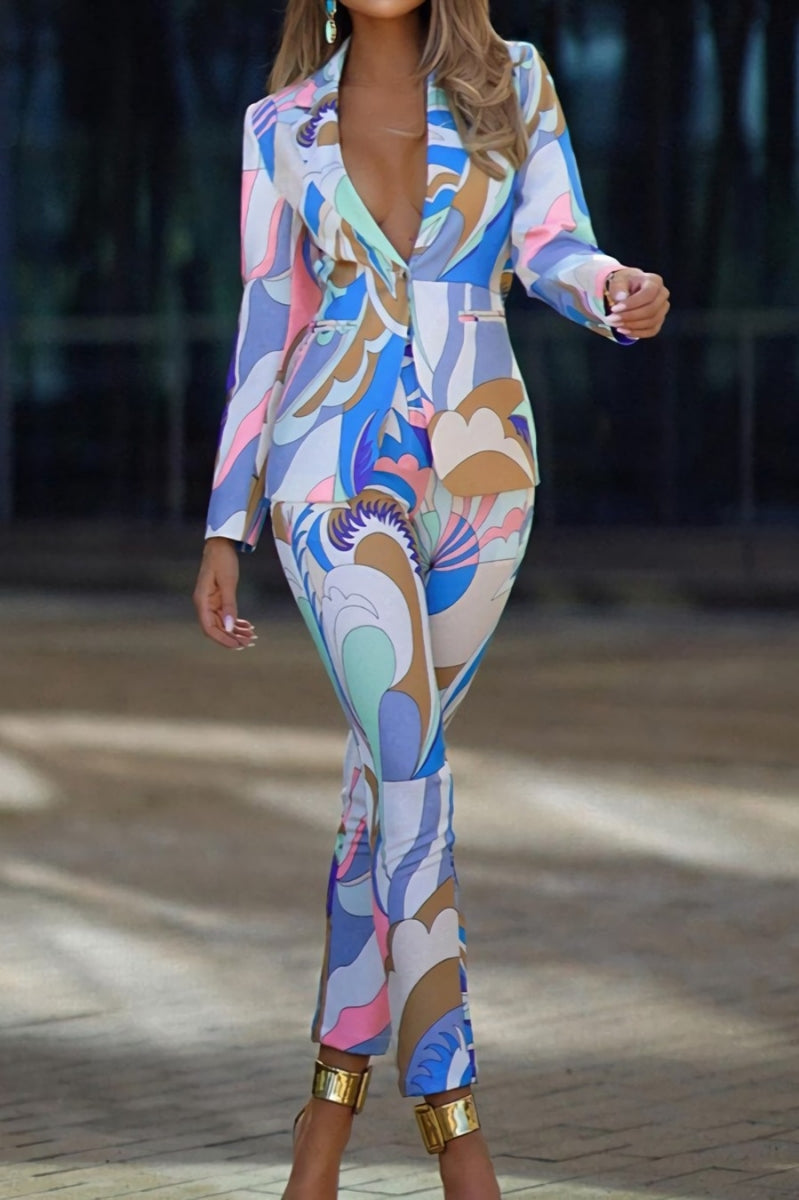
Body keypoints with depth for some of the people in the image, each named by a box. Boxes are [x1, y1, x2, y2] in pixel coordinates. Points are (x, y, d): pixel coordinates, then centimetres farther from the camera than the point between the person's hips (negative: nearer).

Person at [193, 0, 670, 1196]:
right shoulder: (282, 126, 7)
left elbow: (553, 253, -4)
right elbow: (267, 330, 10)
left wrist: (626, 294, -28)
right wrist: (224, 530, 8)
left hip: (477, 468, 2)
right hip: (336, 464, -2)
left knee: (391, 774, 8)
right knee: (410, 756, -18)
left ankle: (334, 1095, 21)